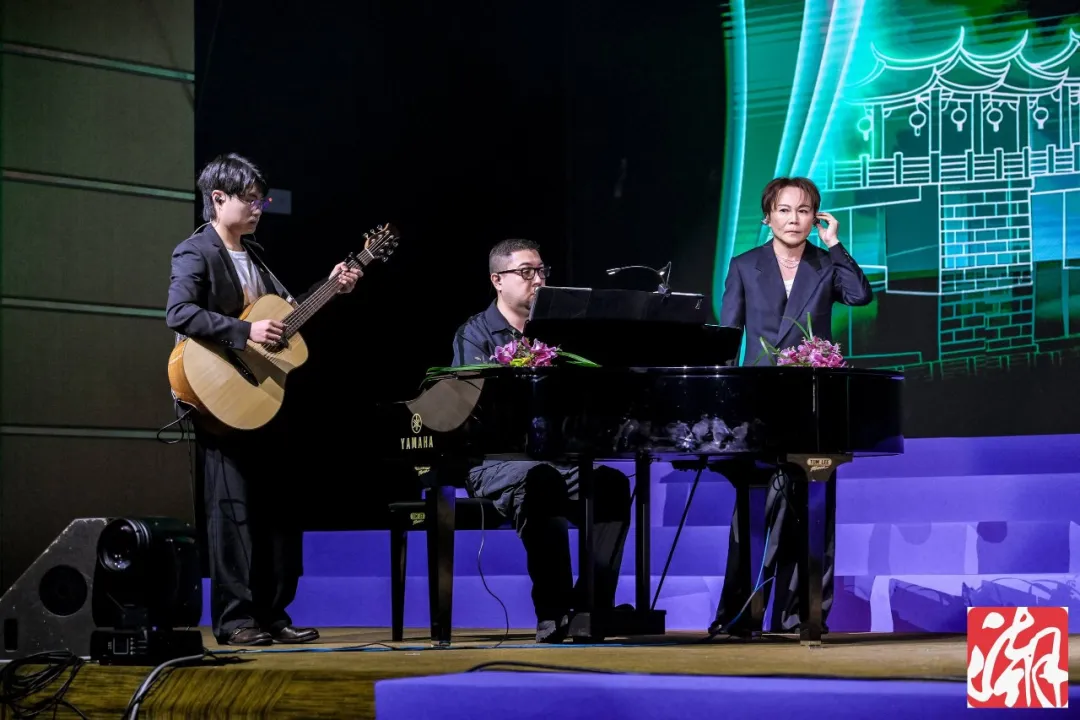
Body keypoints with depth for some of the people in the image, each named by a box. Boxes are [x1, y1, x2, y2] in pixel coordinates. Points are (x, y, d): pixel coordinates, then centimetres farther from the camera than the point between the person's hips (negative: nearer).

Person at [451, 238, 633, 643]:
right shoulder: (475, 335, 7)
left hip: (556, 456, 4)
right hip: (497, 460, -4)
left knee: (612, 484, -26)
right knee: (539, 480, -38)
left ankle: (591, 610, -27)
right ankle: (552, 615, -38)